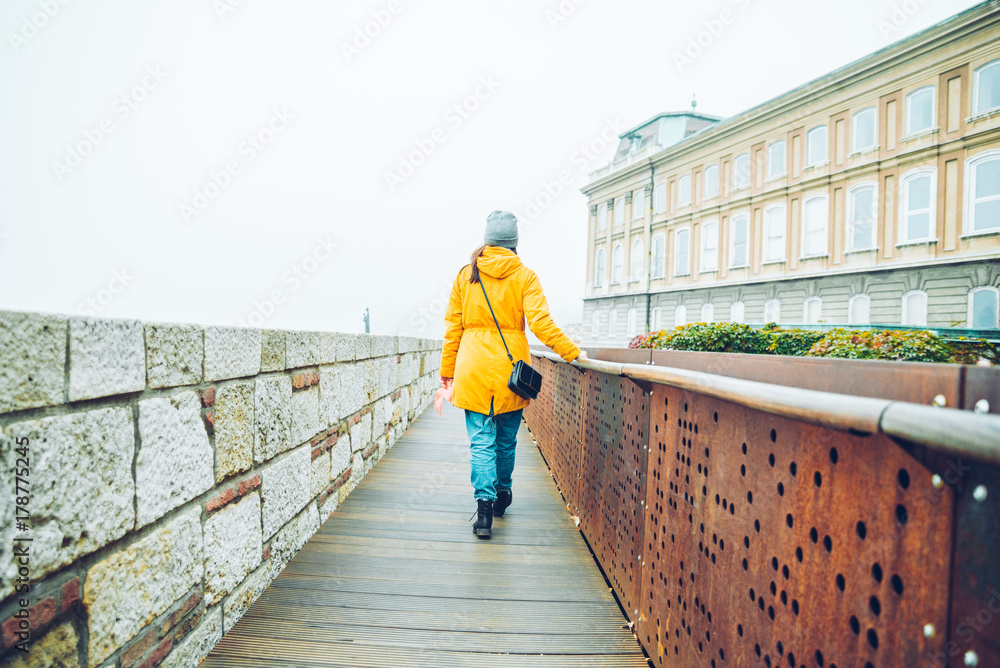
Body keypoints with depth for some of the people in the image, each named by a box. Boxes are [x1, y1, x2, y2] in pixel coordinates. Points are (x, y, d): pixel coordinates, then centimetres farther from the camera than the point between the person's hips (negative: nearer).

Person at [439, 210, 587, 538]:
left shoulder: (466, 275, 5)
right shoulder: (524, 276, -2)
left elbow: (453, 326, 7)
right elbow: (541, 322, -11)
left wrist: (447, 369, 14)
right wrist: (572, 352, -1)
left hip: (473, 369, 1)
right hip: (511, 367, 0)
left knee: (481, 440, 5)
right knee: (506, 439, 17)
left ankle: (484, 504, -5)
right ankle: (502, 495, 35)